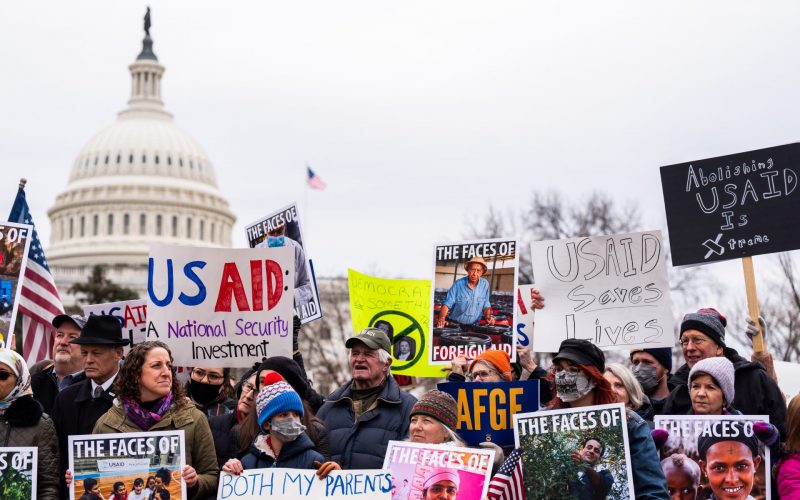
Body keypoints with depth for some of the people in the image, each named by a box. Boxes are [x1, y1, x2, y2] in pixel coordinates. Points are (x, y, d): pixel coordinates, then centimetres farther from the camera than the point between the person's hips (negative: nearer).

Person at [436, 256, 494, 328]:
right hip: (454, 324, -2)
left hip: (474, 325, 2)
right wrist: (441, 318, -26)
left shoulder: (485, 284, 2)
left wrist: (488, 316, -6)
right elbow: (447, 304, -10)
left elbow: (486, 306, 13)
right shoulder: (458, 284, -7)